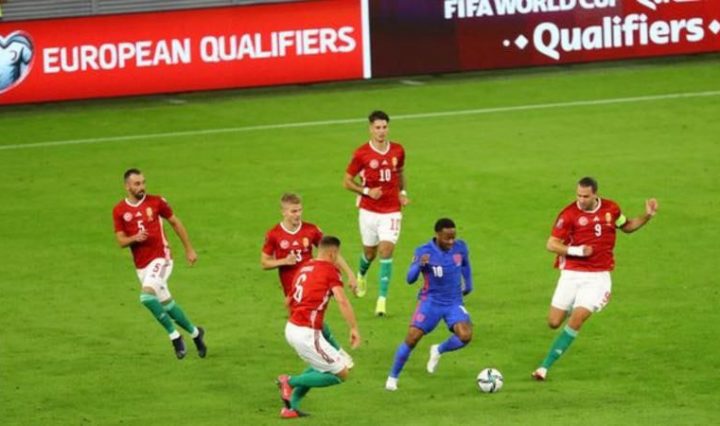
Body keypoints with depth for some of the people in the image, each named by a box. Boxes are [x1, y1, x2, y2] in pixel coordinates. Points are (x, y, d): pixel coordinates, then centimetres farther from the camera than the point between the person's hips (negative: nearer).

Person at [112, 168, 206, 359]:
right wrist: (134, 238, -20)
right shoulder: (119, 211, 2)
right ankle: (194, 332, 30)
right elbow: (121, 241, 3)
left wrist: (189, 249, 11)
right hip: (141, 265, 4)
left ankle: (174, 335, -12)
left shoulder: (156, 202, -3)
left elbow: (176, 223, 8)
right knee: (166, 304, 9)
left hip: (160, 258, -4)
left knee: (147, 295, -26)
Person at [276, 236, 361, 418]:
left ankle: (291, 405, 22)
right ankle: (291, 381, -4)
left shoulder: (305, 268, 15)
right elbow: (342, 300, -20)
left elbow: (288, 301, 21)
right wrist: (354, 328, -20)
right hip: (307, 333, -8)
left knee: (321, 366, 29)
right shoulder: (330, 270, -6)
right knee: (341, 374, 1)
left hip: (291, 328, 8)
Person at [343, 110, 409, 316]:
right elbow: (347, 181, -2)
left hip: (392, 211, 1)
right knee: (370, 251, 12)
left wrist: (402, 192, 6)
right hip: (369, 210, -1)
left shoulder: (397, 151, 1)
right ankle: (361, 275, 49)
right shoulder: (361, 154, -9)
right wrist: (366, 191, -16)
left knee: (386, 251, -12)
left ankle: (382, 299, -12)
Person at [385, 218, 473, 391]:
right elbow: (410, 279, -19)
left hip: (454, 303, 2)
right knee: (412, 338, -15)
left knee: (465, 336, -22)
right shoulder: (424, 252, -14)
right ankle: (393, 377, 6)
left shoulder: (460, 247, -5)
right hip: (431, 301, -2)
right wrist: (419, 265, -37)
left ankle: (438, 351, 11)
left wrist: (468, 285, 21)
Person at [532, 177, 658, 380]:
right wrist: (575, 251, -21)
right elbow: (551, 244, -7)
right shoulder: (569, 214, -9)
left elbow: (627, 227, 22)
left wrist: (647, 216, 7)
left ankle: (545, 367, -9)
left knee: (576, 321, -15)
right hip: (571, 274, 0)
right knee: (554, 322, -2)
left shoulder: (611, 208, 2)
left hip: (598, 277, 0)